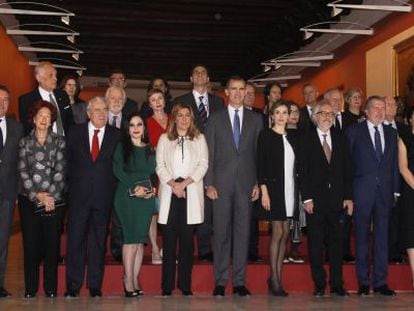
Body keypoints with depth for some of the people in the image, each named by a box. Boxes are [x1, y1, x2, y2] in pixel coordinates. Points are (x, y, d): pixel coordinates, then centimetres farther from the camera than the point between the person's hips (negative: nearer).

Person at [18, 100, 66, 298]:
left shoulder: (59, 142, 8)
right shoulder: (24, 142, 9)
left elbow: (60, 170, 0)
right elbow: (23, 172, 1)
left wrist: (50, 196, -10)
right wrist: (37, 195, -9)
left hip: (53, 199, 0)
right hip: (28, 200, 0)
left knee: (52, 243, -1)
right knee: (30, 243, 1)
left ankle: (51, 288, 7)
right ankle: (30, 288, 9)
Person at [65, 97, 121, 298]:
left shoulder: (116, 135, 6)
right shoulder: (75, 132, 7)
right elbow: (68, 160, 9)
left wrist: (112, 188, -2)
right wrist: (71, 183, 3)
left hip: (104, 197, 0)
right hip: (79, 196, 0)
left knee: (99, 242, 6)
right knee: (75, 240, 2)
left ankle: (95, 286, 14)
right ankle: (72, 287, 10)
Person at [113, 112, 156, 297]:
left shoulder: (149, 149, 16)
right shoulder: (121, 147, 3)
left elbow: (154, 173, 14)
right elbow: (118, 171, -7)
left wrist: (152, 189, -4)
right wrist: (134, 188, -15)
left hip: (147, 197, 4)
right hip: (127, 195, -4)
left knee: (140, 238, 2)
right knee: (131, 237, -9)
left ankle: (135, 279, 5)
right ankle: (129, 281, -5)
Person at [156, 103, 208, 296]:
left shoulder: (199, 139, 12)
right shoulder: (164, 139, 13)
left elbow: (203, 164, 2)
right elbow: (160, 166, 5)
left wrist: (185, 183, -9)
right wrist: (173, 183, -10)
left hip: (191, 192, 0)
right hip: (169, 192, 0)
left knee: (187, 240, -1)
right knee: (169, 239, -1)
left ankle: (185, 284, 6)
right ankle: (167, 285, 4)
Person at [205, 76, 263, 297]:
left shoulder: (255, 119, 10)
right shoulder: (215, 119, 7)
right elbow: (209, 154, 3)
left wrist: (258, 183, 1)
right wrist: (209, 184, -4)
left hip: (246, 183, 1)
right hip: (222, 183, -1)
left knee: (243, 232, 3)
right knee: (221, 233, 1)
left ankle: (239, 281, 11)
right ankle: (220, 281, 9)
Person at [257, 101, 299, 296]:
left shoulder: (293, 137, 14)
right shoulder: (265, 135, -2)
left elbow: (296, 165, 14)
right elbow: (261, 164, -7)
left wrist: (298, 191, 7)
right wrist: (264, 191, -14)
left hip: (290, 189, 5)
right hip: (274, 188, -5)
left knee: (285, 233, 6)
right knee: (277, 233, -6)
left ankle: (278, 276, 14)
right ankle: (274, 278, 2)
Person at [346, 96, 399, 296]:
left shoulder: (391, 133, 13)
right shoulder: (354, 131, 1)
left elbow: (394, 164, 13)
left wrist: (396, 190, 7)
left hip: (384, 192, 3)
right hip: (362, 191, -3)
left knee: (382, 237, 6)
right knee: (362, 237, 3)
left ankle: (380, 282, 14)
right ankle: (363, 281, 13)